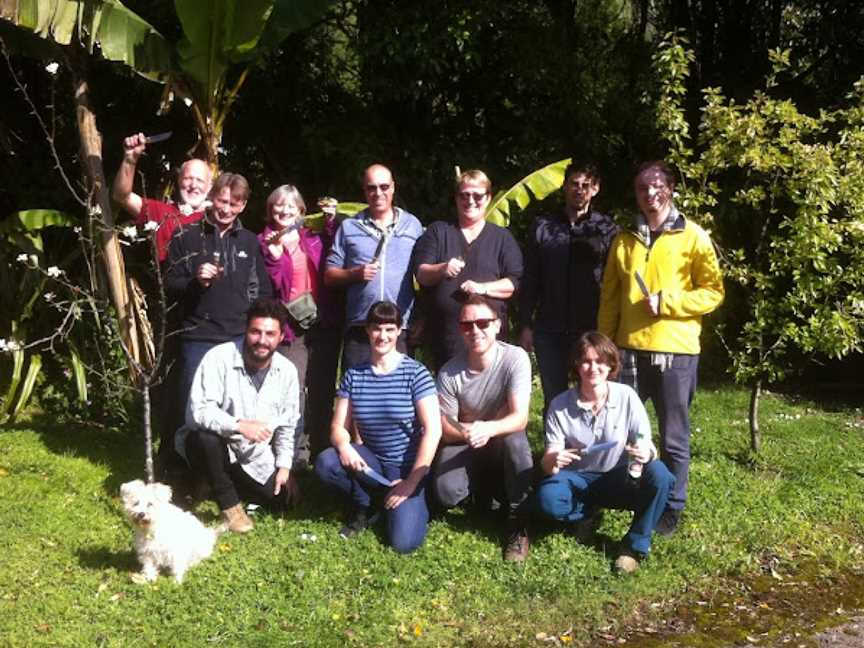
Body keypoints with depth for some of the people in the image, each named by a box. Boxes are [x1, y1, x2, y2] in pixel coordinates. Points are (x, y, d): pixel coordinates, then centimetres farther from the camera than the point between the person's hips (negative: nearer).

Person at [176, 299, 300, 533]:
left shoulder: (287, 371, -6)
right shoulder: (219, 358, -22)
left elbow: (287, 425, 6)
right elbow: (197, 412, -29)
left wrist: (284, 465, -2)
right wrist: (240, 425, -41)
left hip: (255, 459, 5)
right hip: (216, 448, -5)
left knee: (286, 496, -5)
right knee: (205, 437, -35)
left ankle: (226, 483, 19)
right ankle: (229, 505, -12)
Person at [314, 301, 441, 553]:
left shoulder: (415, 372, -12)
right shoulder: (353, 375, 1)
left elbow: (433, 430, -16)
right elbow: (338, 427, 2)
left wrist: (412, 482, -18)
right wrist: (344, 445, -23)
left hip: (408, 466, -4)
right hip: (371, 461, 4)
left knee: (404, 542, -22)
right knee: (325, 463, -26)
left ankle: (415, 502, 13)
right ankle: (365, 505, 2)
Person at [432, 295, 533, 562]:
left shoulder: (515, 358, -21)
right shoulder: (449, 372, -15)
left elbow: (520, 418, -28)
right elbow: (444, 428, -8)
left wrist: (488, 429, -48)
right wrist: (464, 431, -30)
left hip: (503, 441, -1)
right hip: (464, 446, 2)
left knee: (516, 441, -37)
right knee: (446, 493, -26)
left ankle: (517, 525, -17)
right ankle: (485, 487, 13)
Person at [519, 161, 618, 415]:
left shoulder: (606, 229, 2)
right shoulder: (543, 226, 7)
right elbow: (530, 280, 8)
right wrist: (526, 325, 3)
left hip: (592, 330, -1)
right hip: (550, 330, 2)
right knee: (553, 398, 8)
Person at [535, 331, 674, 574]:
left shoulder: (627, 397, -12)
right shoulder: (560, 405, -13)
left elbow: (647, 446, -10)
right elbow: (547, 462, -14)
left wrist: (646, 453, -36)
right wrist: (552, 461, -39)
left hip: (620, 477, 0)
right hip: (578, 480, 0)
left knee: (658, 474, -31)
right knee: (548, 499, -33)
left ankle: (635, 545, -10)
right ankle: (588, 513, 3)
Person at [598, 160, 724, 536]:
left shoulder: (692, 237, -1)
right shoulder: (624, 240, 11)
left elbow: (713, 291, -3)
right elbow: (610, 297, 13)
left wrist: (666, 302, -14)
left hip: (675, 351, -3)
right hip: (629, 349, 3)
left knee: (674, 437, 6)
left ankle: (671, 509, 19)